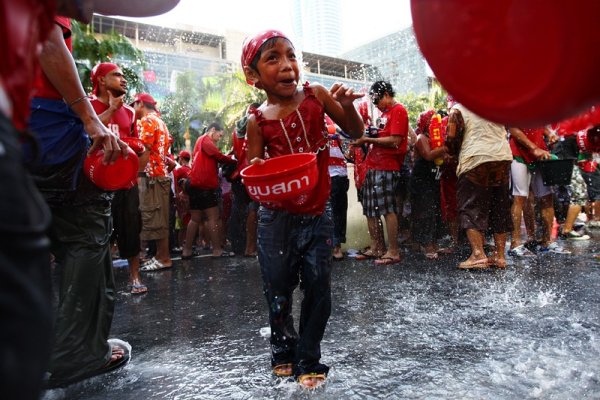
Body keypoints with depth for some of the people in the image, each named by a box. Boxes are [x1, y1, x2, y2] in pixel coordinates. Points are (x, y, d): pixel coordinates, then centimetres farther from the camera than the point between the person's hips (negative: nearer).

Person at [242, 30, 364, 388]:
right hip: (277, 218, 0)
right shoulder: (258, 121, -5)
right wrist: (255, 171, -23)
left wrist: (347, 105, -14)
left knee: (318, 288, 3)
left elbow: (355, 132, 6)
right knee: (278, 290, 8)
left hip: (318, 213, 1)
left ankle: (308, 359, 24)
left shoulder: (316, 95, -3)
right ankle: (284, 350, 35)